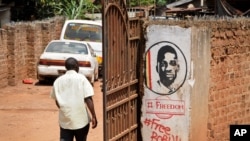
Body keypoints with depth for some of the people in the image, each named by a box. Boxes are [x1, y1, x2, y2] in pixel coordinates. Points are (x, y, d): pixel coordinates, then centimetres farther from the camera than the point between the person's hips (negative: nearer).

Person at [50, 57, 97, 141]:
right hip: (81, 119, -2)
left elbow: (57, 101, 12)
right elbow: (88, 99, -13)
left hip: (65, 120, 2)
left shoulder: (58, 81, 5)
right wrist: (94, 116, -7)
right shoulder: (81, 78, -7)